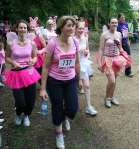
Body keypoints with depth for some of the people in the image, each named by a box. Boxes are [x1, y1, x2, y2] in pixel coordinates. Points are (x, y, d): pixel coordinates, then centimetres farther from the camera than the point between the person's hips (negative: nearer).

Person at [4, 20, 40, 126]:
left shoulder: (31, 44, -1)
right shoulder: (11, 44, -6)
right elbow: (7, 58, 6)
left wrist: (33, 61, -12)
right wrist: (13, 63, -13)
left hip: (29, 73, 2)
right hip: (16, 74, -2)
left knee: (31, 100, 5)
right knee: (20, 102, -5)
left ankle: (26, 116, 40)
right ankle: (18, 115, 34)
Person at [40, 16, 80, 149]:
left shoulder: (75, 42, -6)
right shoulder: (53, 43, -18)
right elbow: (46, 66, -12)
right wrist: (43, 88, -12)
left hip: (71, 81, 3)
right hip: (55, 82, -3)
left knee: (72, 109, 2)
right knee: (57, 109, 10)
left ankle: (65, 117, 42)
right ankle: (59, 133, 37)